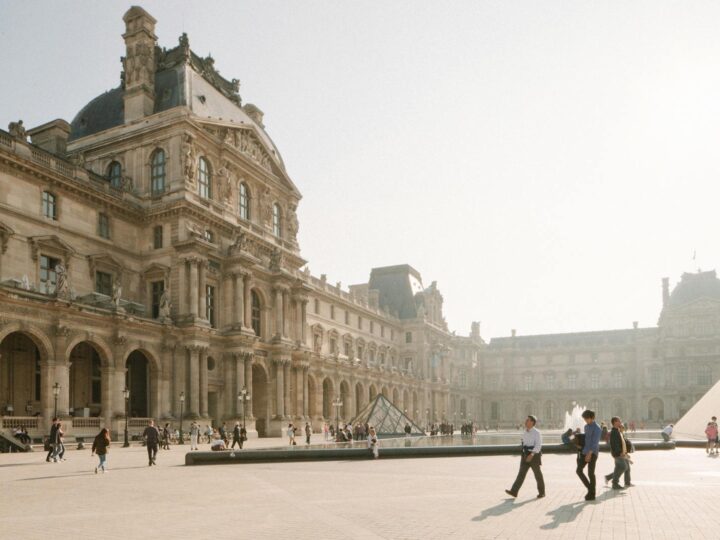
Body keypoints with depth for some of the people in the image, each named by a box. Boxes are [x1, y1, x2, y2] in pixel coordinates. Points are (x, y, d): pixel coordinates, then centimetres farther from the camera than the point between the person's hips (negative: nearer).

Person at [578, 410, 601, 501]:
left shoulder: (597, 428, -12)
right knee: (579, 470, 3)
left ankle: (592, 494, 7)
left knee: (590, 473, -4)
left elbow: (595, 442, -20)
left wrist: (589, 453, -27)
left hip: (592, 453, -8)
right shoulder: (586, 426, 15)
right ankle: (590, 488, 16)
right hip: (585, 452, 8)